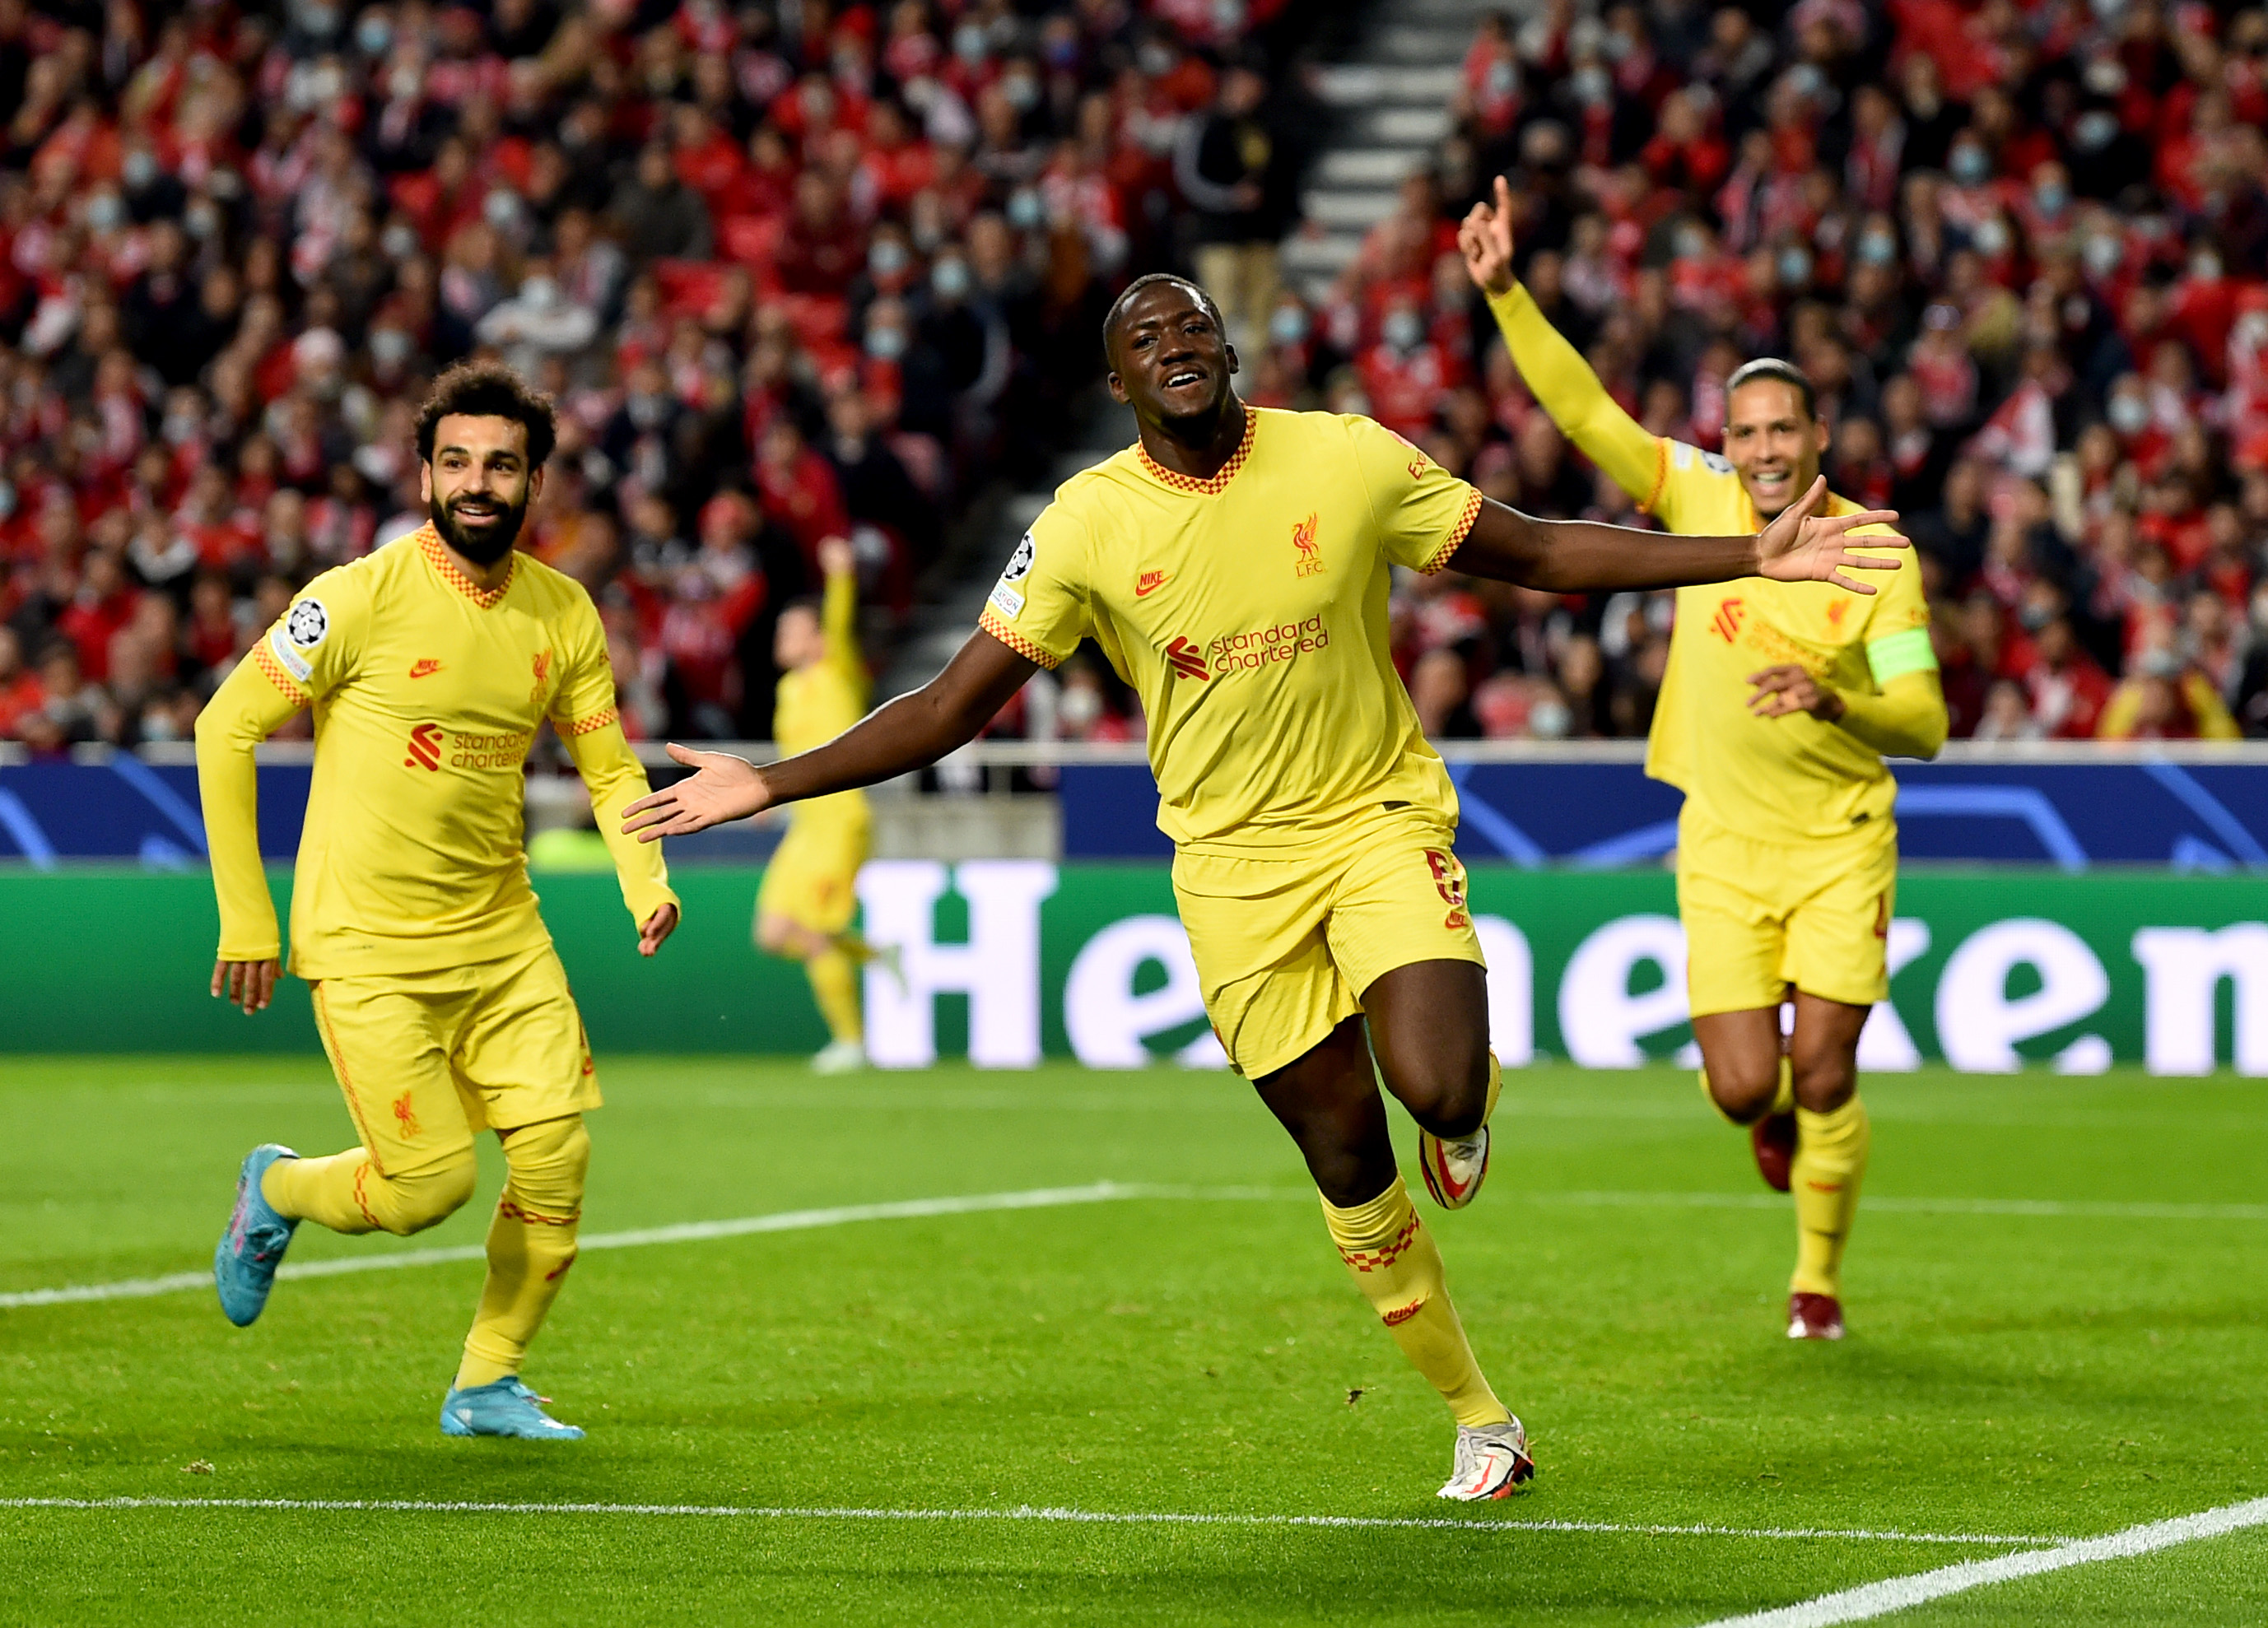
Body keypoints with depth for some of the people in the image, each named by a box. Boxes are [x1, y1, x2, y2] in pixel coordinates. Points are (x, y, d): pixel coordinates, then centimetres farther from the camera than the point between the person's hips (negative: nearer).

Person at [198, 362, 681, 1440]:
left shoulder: (563, 613, 2)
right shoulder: (359, 599, -14)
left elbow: (609, 768, 13)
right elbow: (226, 729, -9)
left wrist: (646, 884, -7)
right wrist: (244, 921, -10)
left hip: (502, 934, 5)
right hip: (368, 943, -5)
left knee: (557, 1158, -5)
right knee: (429, 1181, -10)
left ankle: (487, 1384, 15)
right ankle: (275, 1194, 23)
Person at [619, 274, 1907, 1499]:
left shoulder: (1349, 460, -7)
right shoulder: (1086, 526, -7)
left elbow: (1539, 553, 3)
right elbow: (955, 707, -1)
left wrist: (1750, 558, -2)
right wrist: (775, 784, -10)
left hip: (1384, 819, -1)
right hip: (1236, 858, 1)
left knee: (1436, 1087, -26)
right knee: (1352, 1170, 2)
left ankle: (1473, 1098, 14)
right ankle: (1482, 1423, 19)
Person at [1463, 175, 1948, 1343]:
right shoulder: (1697, 499, -3)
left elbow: (1924, 723, -10)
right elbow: (1580, 407, -8)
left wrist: (1833, 700, -29)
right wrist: (1505, 292, -19)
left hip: (1842, 840, -1)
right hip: (1723, 843, 1)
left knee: (1823, 1075, -6)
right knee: (1743, 1087, -6)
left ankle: (1817, 1278, 18)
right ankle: (1778, 1114, 34)